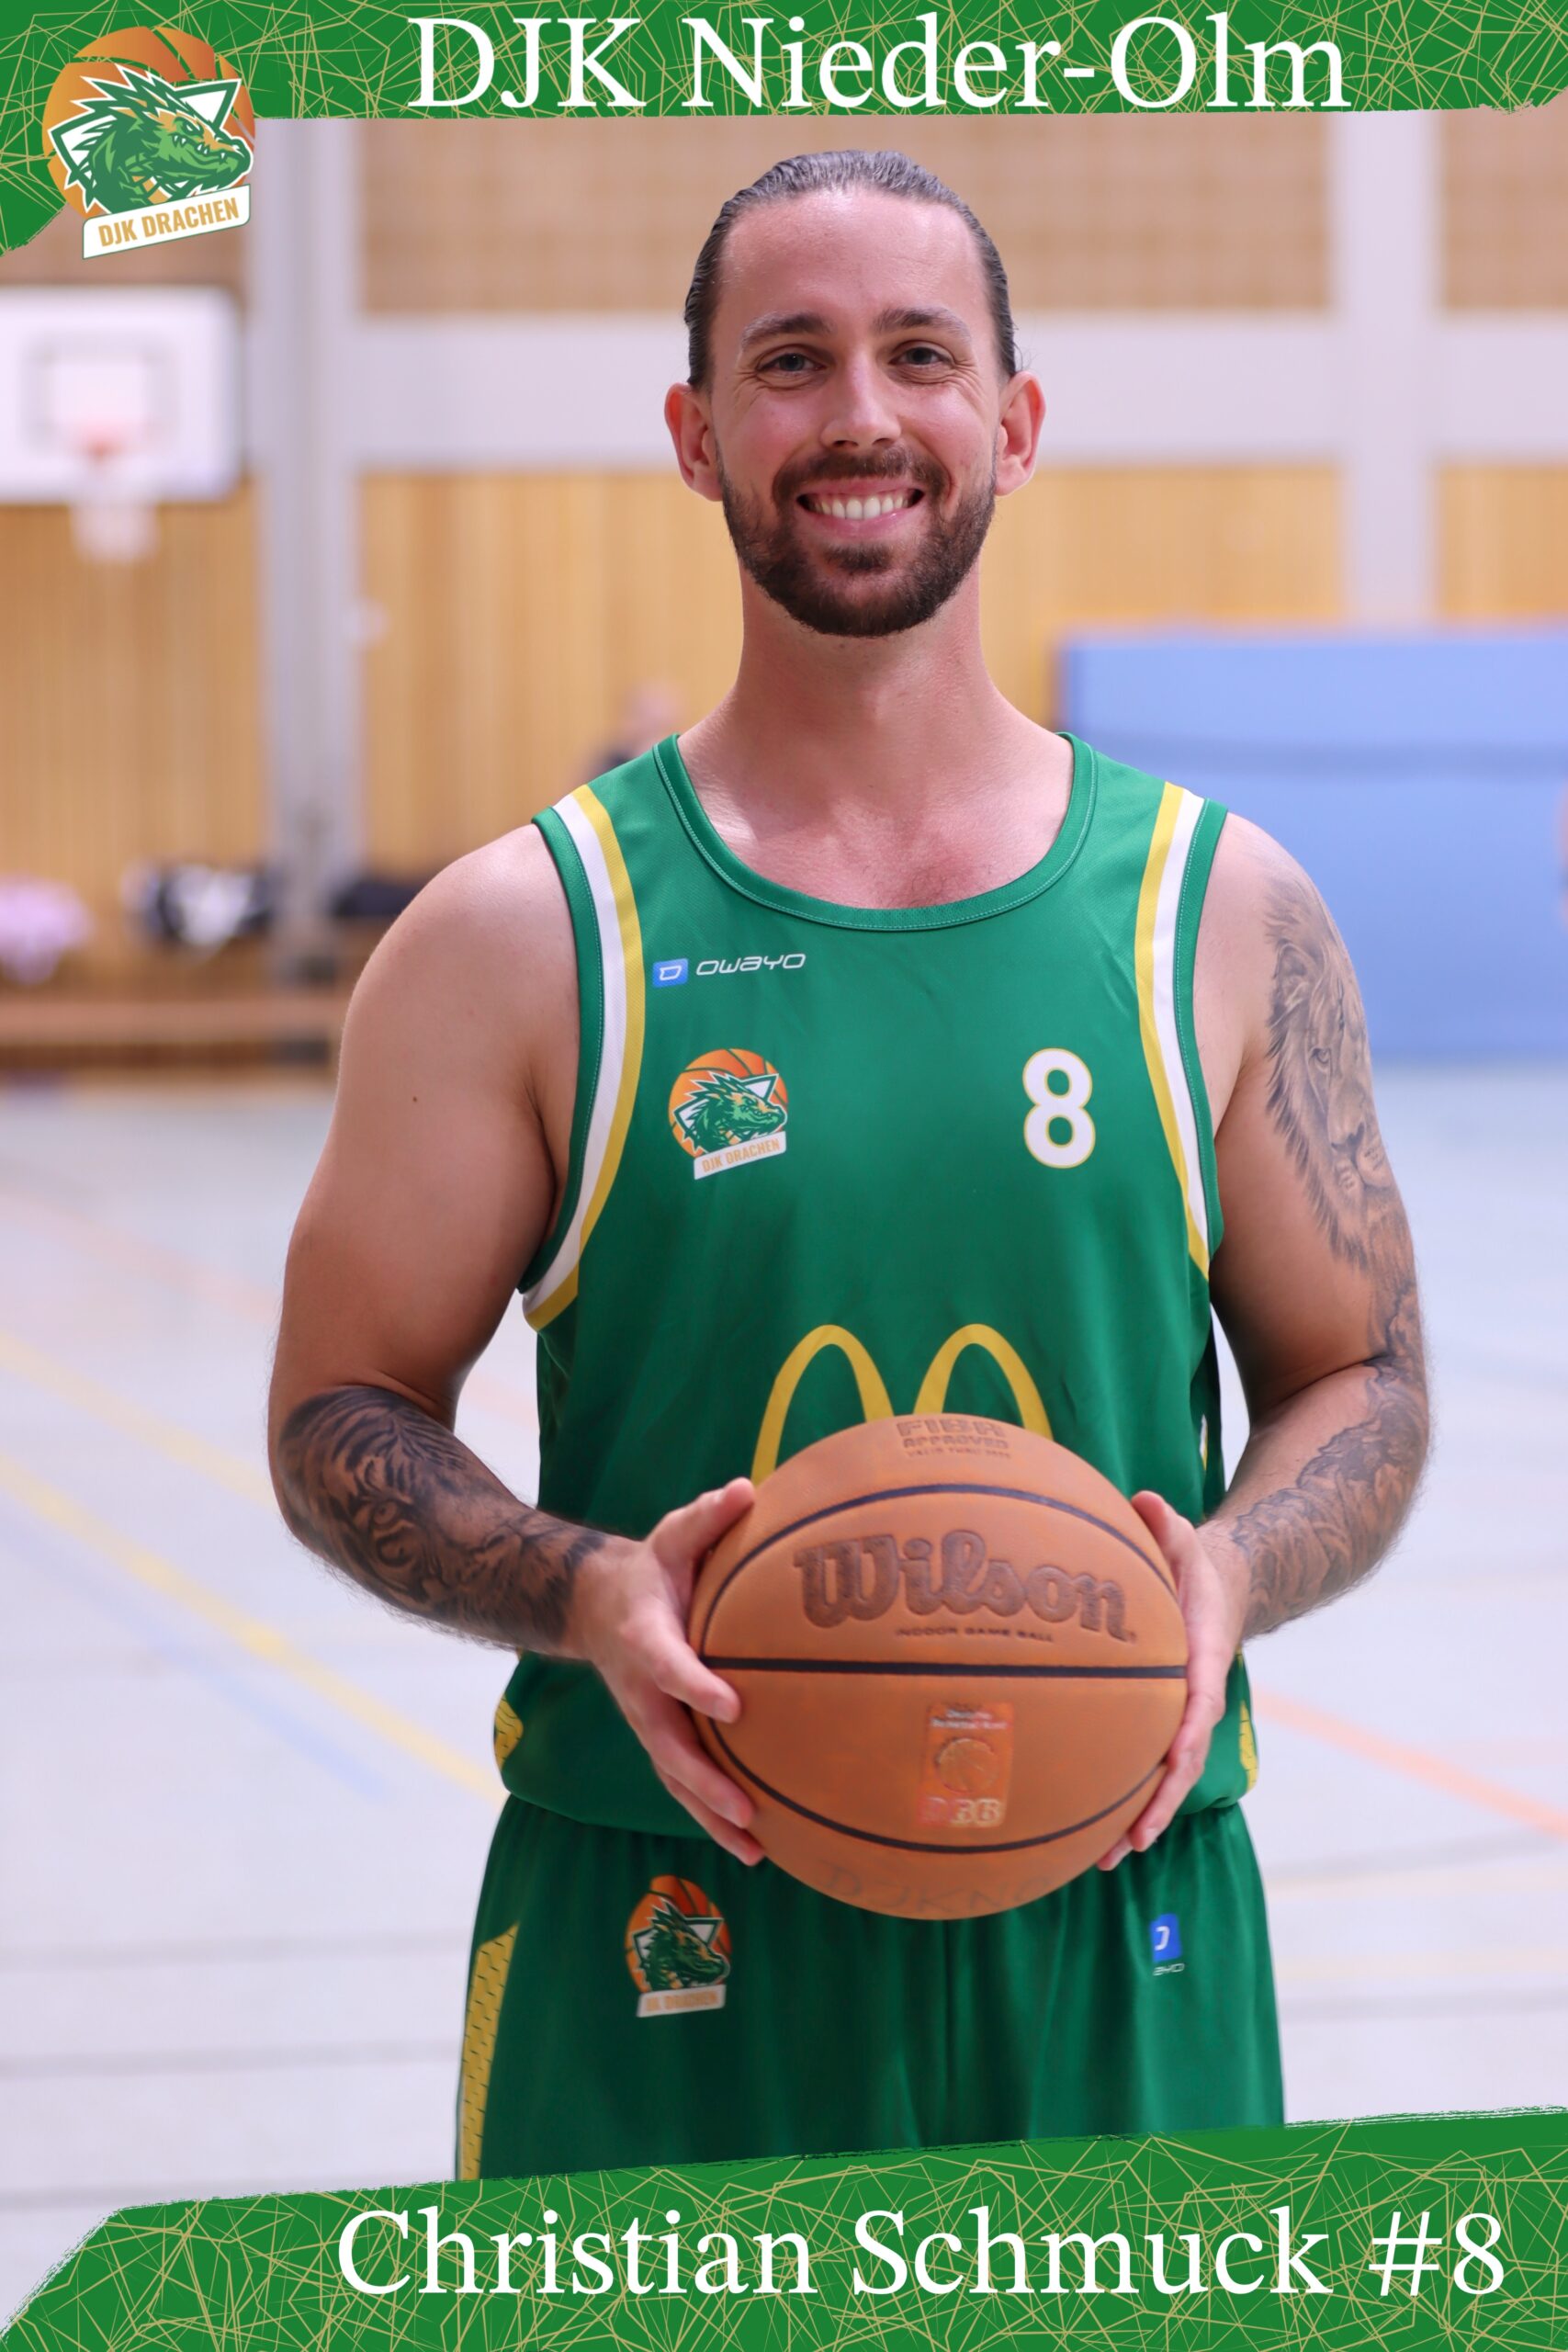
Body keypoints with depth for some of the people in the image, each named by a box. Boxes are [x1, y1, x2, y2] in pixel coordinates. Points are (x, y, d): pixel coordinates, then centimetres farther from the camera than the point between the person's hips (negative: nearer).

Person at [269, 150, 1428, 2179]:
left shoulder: (1217, 911, 4)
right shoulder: (523, 936, -1)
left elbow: (1359, 1385, 9)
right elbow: (341, 1419, 2)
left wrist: (1231, 1575, -12)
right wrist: (591, 1596, -17)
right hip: (661, 1962, -1)